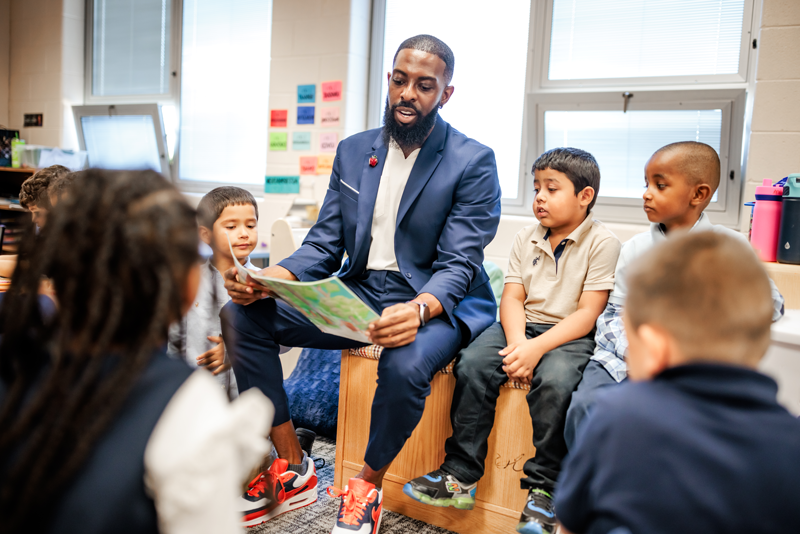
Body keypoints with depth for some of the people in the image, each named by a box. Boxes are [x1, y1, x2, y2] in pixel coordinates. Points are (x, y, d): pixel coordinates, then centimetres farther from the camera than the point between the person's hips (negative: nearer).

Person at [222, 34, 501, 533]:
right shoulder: (354, 151, 10)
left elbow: (458, 264, -14)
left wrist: (418, 309, -37)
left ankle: (368, 486, -6)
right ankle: (292, 470, -3)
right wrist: (269, 278, -14)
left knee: (405, 364, -39)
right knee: (243, 314, -12)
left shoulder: (473, 162, -6)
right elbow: (325, 244, 7)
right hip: (359, 292, 5)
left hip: (438, 303, -5)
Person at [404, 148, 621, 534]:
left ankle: (543, 487, -17)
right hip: (523, 326, 5)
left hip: (570, 335, -4)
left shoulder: (602, 242, -6)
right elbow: (512, 298, 4)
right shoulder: (526, 238, 10)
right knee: (472, 364, -21)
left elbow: (587, 314, -13)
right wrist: (516, 342, -17)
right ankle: (460, 475, -11)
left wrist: (537, 347, -25)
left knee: (554, 380, -35)